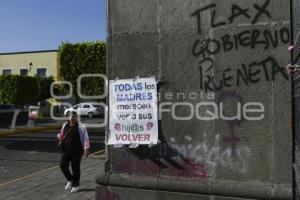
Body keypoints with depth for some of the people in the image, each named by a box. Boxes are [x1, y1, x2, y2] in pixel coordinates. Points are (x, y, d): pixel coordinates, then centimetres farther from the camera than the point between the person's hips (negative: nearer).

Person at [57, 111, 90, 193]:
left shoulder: (81, 127, -5)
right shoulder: (65, 125, 10)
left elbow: (85, 138, -10)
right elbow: (61, 134, 26)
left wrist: (86, 149, -20)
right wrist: (59, 136, 3)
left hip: (76, 151, -4)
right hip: (66, 150, 4)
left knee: (75, 168, 2)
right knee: (63, 165, -4)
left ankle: (76, 185, 21)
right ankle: (70, 180, 22)